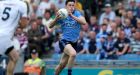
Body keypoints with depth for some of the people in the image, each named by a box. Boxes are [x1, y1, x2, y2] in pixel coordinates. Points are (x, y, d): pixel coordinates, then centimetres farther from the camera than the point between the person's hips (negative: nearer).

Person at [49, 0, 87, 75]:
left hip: (73, 42, 3)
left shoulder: (77, 13, -3)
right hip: (64, 41, -3)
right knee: (73, 53, -33)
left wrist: (72, 16, -32)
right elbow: (50, 26, -2)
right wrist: (56, 19, -22)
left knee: (62, 64, 11)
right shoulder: (62, 15, -3)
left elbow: (84, 22, -21)